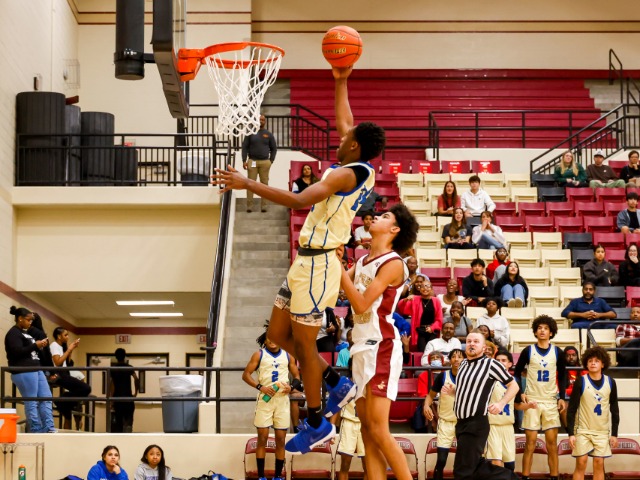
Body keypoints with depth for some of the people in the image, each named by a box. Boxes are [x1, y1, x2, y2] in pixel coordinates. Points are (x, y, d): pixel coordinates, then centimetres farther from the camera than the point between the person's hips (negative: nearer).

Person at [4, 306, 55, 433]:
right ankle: (36, 431, -4)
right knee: (31, 402, -7)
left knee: (46, 398, 5)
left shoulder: (25, 333, 22)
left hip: (36, 370, 10)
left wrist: (40, 345, 11)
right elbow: (17, 352, -18)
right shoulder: (13, 333, -8)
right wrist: (35, 345, -14)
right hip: (24, 372, -10)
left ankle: (49, 429, 5)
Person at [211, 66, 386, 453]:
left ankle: (317, 424, 12)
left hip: (318, 264, -10)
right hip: (308, 261, 10)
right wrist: (341, 82, 27)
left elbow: (299, 200, -32)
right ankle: (337, 384, 25)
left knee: (303, 342, 0)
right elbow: (344, 122, 27)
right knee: (279, 333, 16)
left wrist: (248, 184, -31)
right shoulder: (363, 170, 8)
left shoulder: (348, 173, -19)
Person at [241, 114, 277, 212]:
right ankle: (249, 205, -1)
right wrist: (244, 160, -4)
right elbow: (244, 147, 4)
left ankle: (263, 205, 5)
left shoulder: (268, 134, 8)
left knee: (264, 183, 1)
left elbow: (274, 148, 12)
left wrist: (271, 160, 2)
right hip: (252, 161, -1)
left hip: (265, 162, 1)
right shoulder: (250, 133, 5)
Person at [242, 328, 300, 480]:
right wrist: (260, 387, -15)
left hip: (282, 399, 2)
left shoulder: (287, 356, 11)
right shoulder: (259, 355, 3)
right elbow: (246, 374, -1)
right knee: (262, 437, -4)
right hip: (265, 399, -2)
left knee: (281, 439, 3)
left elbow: (296, 376, 16)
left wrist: (291, 386, -6)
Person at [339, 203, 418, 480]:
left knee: (378, 431, -13)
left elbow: (361, 304, -17)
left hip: (381, 348, -9)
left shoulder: (393, 263, -11)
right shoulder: (363, 262, 15)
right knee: (368, 433, 4)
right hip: (361, 348, 9)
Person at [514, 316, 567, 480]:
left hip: (551, 401, 1)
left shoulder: (557, 353, 4)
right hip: (532, 400, -1)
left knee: (552, 442, 1)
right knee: (530, 441, -1)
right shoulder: (528, 351, -1)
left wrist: (562, 397, 1)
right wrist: (521, 392, -6)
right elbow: (517, 372, 6)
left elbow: (562, 377, 10)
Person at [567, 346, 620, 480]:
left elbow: (614, 409, 7)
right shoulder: (581, 382, -7)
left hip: (602, 431, 2)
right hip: (583, 429, -2)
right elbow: (572, 409, -5)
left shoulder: (610, 383, 1)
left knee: (599, 464, 2)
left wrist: (614, 433, 3)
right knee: (581, 463, -6)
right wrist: (571, 433, -9)